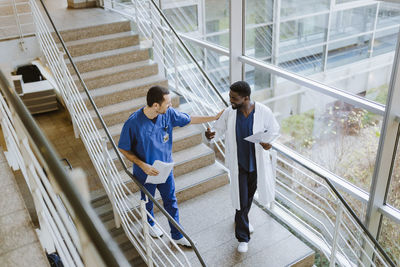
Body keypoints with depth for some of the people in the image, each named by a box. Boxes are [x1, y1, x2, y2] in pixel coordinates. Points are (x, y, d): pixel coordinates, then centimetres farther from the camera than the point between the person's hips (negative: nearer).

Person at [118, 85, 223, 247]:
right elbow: (123, 149, -17)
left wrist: (214, 118, 2)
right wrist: (143, 165, -26)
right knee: (148, 201, 23)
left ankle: (177, 236, 34)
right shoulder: (133, 123, -29)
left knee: (171, 202, 16)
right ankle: (150, 224, 55)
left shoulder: (168, 113, -16)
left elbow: (190, 119, 0)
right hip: (146, 172, -3)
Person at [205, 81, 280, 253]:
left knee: (250, 194, 23)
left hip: (257, 161, 1)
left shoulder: (263, 112, -18)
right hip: (238, 163, 0)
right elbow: (219, 128, 2)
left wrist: (269, 142, -24)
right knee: (241, 199, 4)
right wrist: (211, 134, -22)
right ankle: (243, 237, 23)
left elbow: (274, 129, -3)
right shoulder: (229, 113, -14)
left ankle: (241, 218, 55)